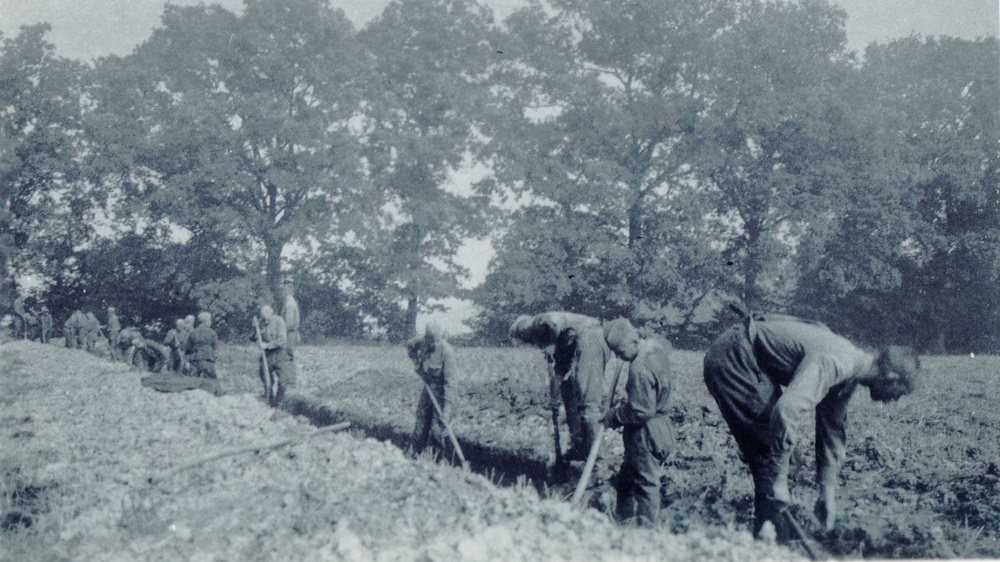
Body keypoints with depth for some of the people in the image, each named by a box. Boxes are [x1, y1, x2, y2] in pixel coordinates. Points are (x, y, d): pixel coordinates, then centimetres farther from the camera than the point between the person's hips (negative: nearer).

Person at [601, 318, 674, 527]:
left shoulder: (639, 369, -28)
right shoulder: (656, 345, 0)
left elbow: (642, 411, -25)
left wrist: (614, 416, -12)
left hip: (645, 435, -10)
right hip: (659, 426, 10)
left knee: (646, 485, 3)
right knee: (625, 481, 21)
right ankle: (625, 521, 31)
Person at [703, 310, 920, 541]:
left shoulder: (849, 373, 6)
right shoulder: (835, 363, -26)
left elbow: (832, 433, 18)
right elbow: (788, 409, -39)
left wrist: (828, 494, 21)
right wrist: (779, 480, -33)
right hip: (732, 359, -10)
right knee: (773, 443, -12)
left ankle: (767, 530, 14)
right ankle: (770, 531, -7)